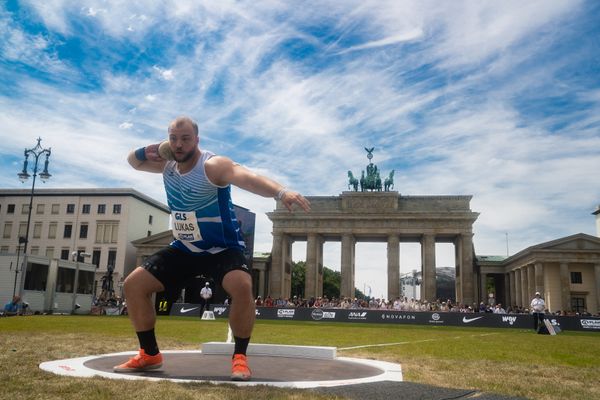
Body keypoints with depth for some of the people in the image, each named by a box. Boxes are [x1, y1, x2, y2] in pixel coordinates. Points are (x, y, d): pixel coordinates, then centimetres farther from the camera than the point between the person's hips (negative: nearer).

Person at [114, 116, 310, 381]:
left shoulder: (213, 165, -24)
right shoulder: (167, 164, 0)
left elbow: (247, 177, -44)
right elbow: (133, 161, 17)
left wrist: (280, 192, -64)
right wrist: (145, 152, -8)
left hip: (222, 248, -6)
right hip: (184, 248, 7)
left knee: (242, 286, -34)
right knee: (133, 284, 1)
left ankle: (240, 357, -14)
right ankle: (150, 354, 15)